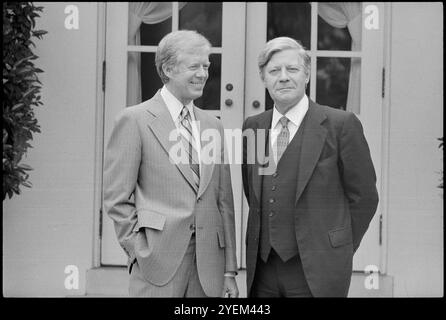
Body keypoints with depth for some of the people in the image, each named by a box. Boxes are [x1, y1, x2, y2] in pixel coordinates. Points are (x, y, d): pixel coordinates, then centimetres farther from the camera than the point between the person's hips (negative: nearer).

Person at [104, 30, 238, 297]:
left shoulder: (213, 126, 13)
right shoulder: (134, 120, -3)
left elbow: (224, 202, 13)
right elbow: (117, 197, -4)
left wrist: (229, 271, 9)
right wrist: (139, 251, -9)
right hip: (158, 265, -4)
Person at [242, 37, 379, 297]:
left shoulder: (341, 125, -7)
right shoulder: (253, 127, 7)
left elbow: (363, 197, -2)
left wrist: (338, 253, 3)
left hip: (317, 271, -4)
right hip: (263, 269, 4)